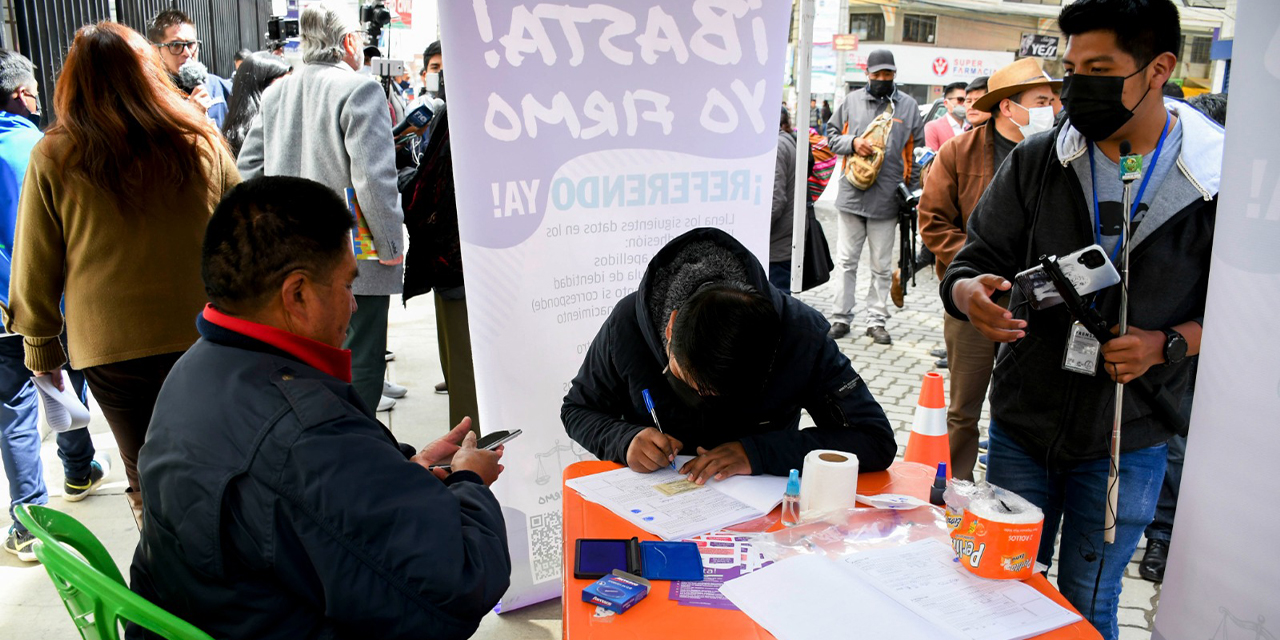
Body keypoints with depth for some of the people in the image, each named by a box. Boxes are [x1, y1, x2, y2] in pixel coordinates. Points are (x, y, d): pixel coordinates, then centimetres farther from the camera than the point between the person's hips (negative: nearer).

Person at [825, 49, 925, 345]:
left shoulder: (908, 105, 5)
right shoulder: (852, 101, 7)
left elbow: (917, 151, 7)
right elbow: (832, 135, 12)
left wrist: (911, 192, 1)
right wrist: (852, 142, -9)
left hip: (888, 199, 0)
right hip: (852, 195, 1)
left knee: (882, 265, 6)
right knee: (846, 260, 6)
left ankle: (877, 320, 16)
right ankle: (841, 317, 16)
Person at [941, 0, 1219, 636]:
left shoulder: (1222, 178, -9)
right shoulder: (1035, 161, -4)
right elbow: (977, 259, -1)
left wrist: (1169, 343, -18)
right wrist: (969, 292, -24)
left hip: (1126, 442, -1)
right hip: (1021, 425, 2)